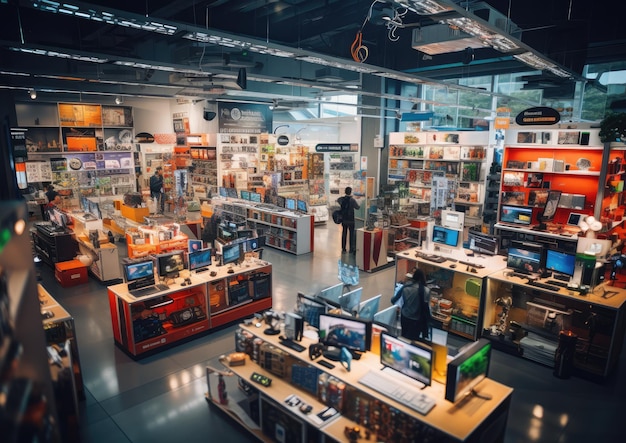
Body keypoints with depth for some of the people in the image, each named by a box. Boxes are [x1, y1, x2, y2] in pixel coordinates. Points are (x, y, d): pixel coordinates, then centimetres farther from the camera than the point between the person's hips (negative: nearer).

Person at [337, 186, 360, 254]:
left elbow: (337, 200, 21)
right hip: (351, 220, -4)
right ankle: (351, 249, 3)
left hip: (344, 219, 4)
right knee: (352, 234, 3)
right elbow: (358, 207, -8)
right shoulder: (352, 200, -16)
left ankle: (343, 248, 15)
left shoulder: (341, 199, -1)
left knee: (344, 233, 12)